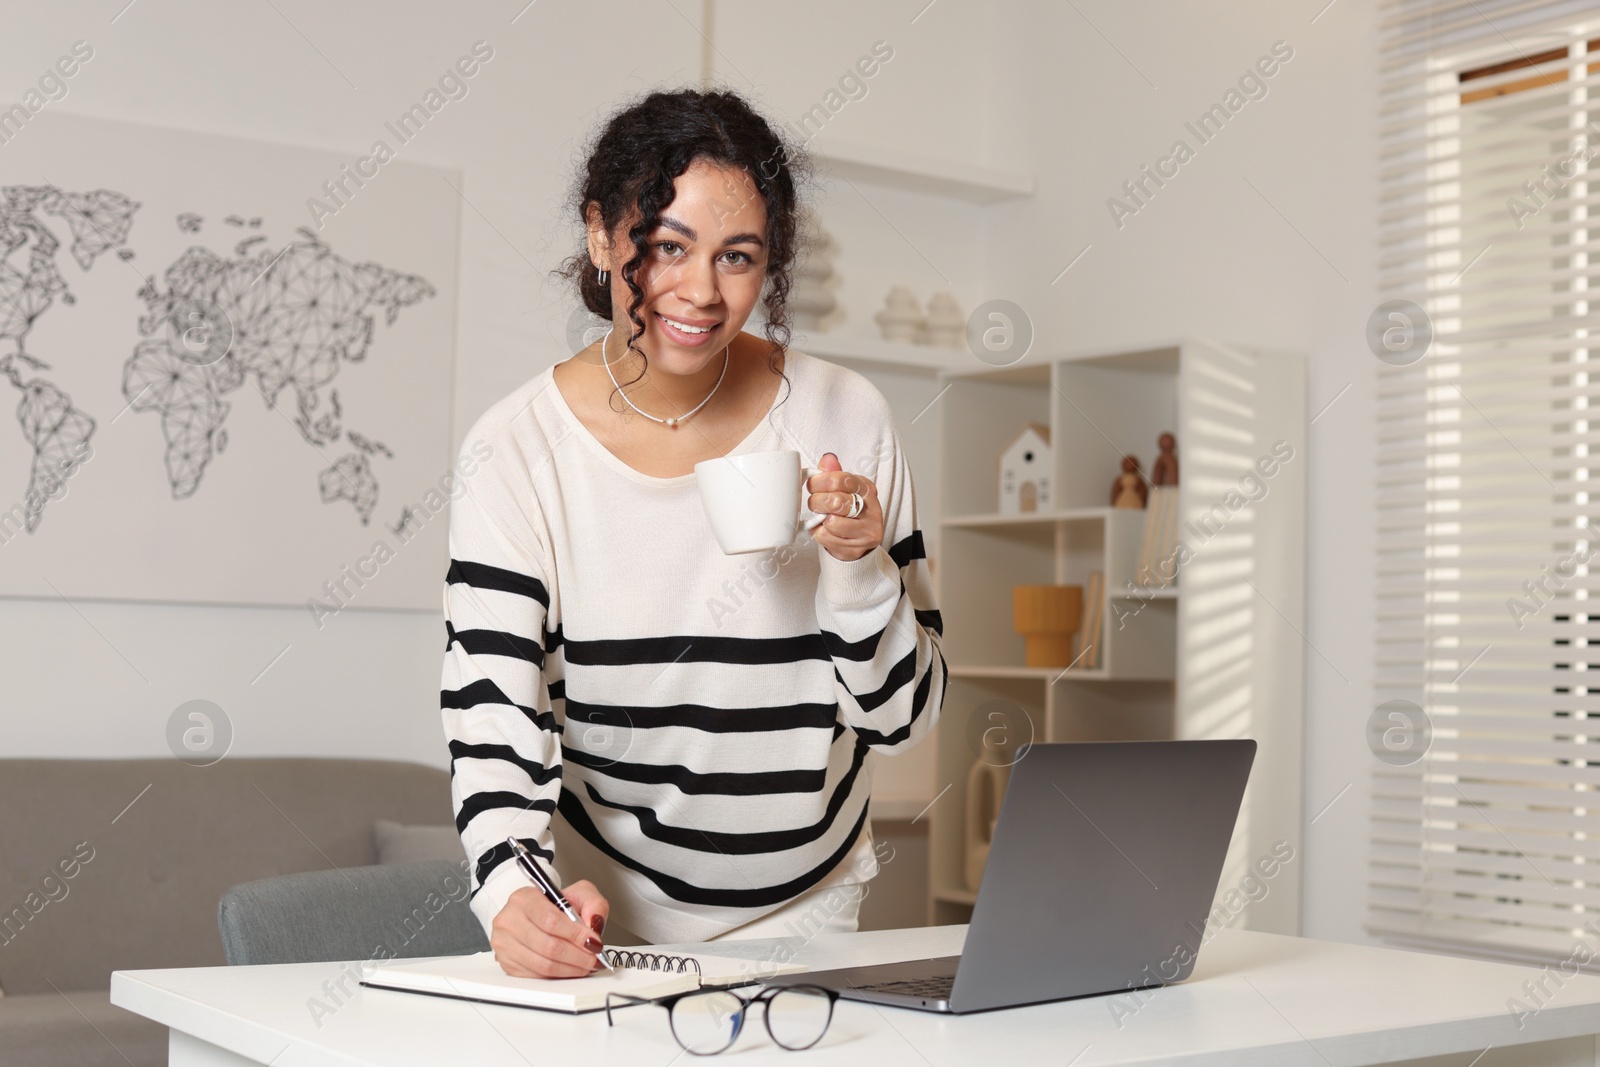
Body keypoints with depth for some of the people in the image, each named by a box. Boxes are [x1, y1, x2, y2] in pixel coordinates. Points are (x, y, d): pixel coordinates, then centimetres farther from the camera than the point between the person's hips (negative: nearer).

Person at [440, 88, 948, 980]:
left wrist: (860, 568, -19)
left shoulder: (843, 421, -5)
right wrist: (515, 889, -33)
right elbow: (490, 719, -15)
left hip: (798, 913, 0)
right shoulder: (518, 450, -9)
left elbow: (902, 718, -1)